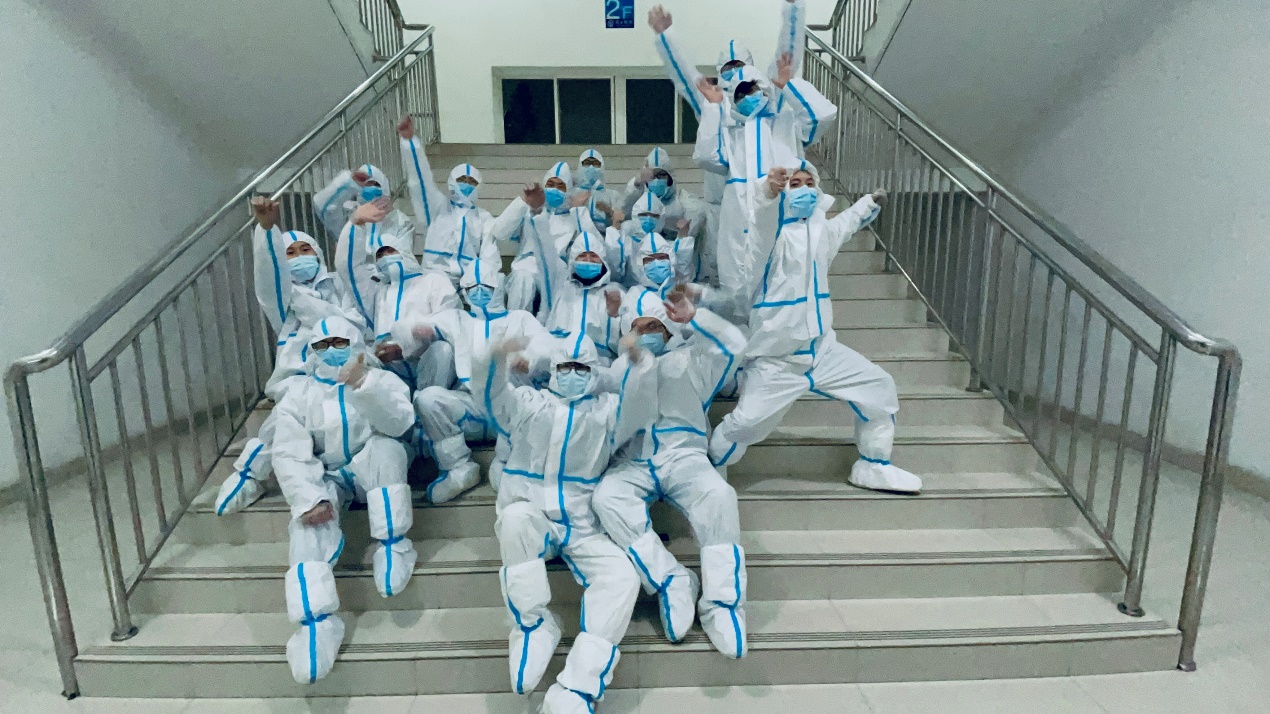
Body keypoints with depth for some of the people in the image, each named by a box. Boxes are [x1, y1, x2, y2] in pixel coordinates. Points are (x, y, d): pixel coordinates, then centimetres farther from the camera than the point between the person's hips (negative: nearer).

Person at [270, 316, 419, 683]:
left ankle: (392, 546, -25)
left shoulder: (382, 380, 2)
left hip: (373, 472, -1)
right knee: (310, 518, -31)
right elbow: (289, 456, -8)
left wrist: (361, 385, -32)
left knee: (386, 447, -33)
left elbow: (399, 423, -19)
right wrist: (308, 499, -25)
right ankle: (316, 619, -37)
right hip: (326, 478, 1)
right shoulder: (298, 397, 6)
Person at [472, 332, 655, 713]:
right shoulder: (529, 402, 15)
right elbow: (489, 392, -1)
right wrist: (497, 358, -24)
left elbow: (639, 409, -5)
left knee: (623, 578, -23)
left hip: (581, 527, 1)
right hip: (530, 518, -1)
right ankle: (533, 625, -18)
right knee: (515, 518, -37)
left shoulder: (607, 409, 14)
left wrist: (637, 364, -26)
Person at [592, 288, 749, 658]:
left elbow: (733, 345, 9)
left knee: (717, 494, -33)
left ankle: (721, 603, -27)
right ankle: (671, 582, -28)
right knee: (606, 498, -33)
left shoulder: (687, 361, 23)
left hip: (683, 456, -1)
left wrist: (693, 318, 1)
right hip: (631, 464, 1)